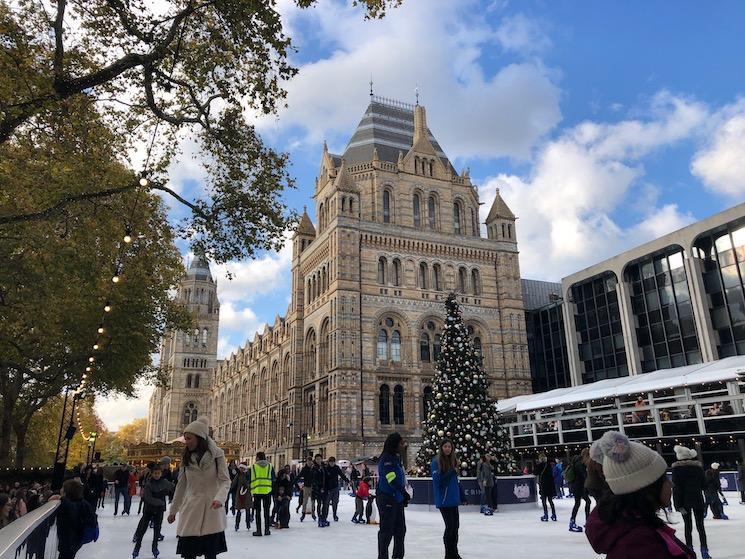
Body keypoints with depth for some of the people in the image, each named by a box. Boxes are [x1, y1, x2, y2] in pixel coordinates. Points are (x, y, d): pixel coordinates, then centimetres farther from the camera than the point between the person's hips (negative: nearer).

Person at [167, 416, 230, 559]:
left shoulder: (217, 454, -4)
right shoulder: (186, 457, 7)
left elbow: (225, 481, -8)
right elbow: (181, 485, 14)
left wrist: (219, 498, -27)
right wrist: (173, 510, 17)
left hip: (211, 511, -3)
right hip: (190, 511, 3)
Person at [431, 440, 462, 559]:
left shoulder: (453, 460, 9)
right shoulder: (436, 462, -10)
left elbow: (456, 481, 14)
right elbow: (437, 480, -16)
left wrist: (462, 496, 12)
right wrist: (451, 472, -19)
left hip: (454, 499, 7)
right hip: (444, 500, -6)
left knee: (456, 525, 11)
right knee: (450, 526, -3)